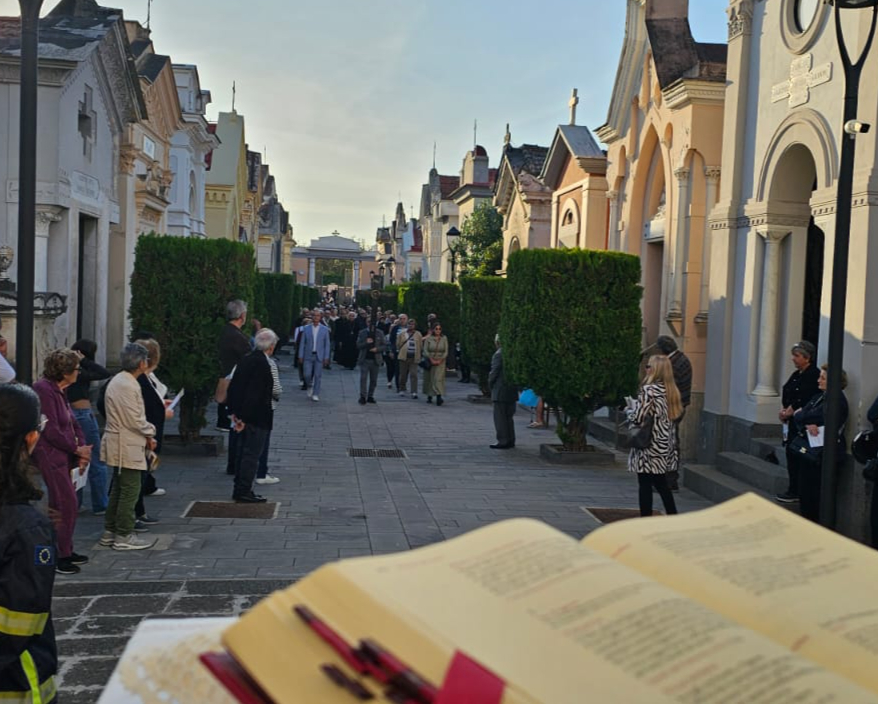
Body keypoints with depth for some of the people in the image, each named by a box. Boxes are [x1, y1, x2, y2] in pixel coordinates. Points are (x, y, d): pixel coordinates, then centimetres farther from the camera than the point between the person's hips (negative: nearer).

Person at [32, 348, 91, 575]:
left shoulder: (59, 391, 14)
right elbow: (51, 430, -19)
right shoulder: (44, 390, -16)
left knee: (62, 505, 14)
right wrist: (76, 449, -10)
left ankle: (65, 551, 22)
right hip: (51, 456, -9)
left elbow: (71, 422, 15)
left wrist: (82, 447, 0)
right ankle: (60, 556, -1)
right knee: (68, 504, -8)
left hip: (63, 456, 9)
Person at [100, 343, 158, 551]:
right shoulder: (129, 386, -21)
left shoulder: (117, 381, 12)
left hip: (118, 444, 11)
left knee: (118, 489, 18)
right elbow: (135, 420, -21)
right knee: (130, 491, -2)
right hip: (128, 447, -11)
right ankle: (124, 536, 4)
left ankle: (110, 532, 25)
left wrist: (146, 432, 11)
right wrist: (150, 433, -4)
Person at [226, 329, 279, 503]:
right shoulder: (263, 364, -20)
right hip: (257, 417, -9)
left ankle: (240, 490, 25)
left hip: (244, 416, 9)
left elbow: (233, 387, 10)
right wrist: (244, 417, -16)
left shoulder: (246, 359, 7)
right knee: (252, 454, -1)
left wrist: (235, 412, 13)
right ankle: (243, 492, 4)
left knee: (246, 453, 17)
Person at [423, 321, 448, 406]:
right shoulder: (428, 338, -1)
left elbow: (446, 351, 0)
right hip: (430, 361, 1)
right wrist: (431, 360, -12)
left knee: (438, 379, -13)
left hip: (440, 361, -1)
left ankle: (439, 397, -24)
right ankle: (429, 397, 24)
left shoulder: (444, 338, 1)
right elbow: (425, 350, -4)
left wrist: (440, 360, -11)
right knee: (429, 379, 9)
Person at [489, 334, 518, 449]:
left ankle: (503, 441, -2)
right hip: (512, 391, 8)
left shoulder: (499, 354, -15)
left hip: (501, 390, -8)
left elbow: (494, 372, -14)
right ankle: (510, 440, 19)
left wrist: (490, 384, 1)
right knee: (508, 416, 15)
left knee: (500, 417, -2)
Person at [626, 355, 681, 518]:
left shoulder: (648, 390, -15)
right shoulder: (671, 391, 7)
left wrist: (629, 410, 4)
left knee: (645, 485, 2)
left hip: (649, 446, -7)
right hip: (665, 446, 7)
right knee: (662, 484, 17)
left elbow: (638, 418, -20)